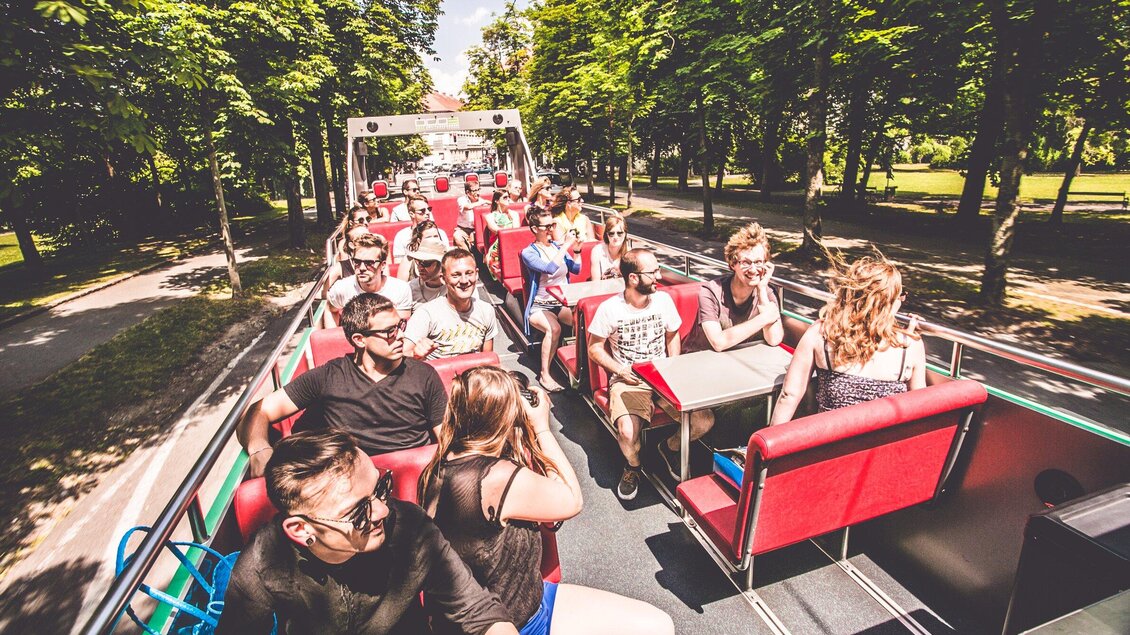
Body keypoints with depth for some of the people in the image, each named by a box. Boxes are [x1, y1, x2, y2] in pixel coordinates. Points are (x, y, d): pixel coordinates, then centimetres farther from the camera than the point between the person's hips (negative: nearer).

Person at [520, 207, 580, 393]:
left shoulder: (557, 246, 13)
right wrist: (566, 246, -16)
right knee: (554, 328, -36)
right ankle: (544, 375, -20)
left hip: (563, 302, 4)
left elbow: (577, 270, 10)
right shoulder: (528, 253, -3)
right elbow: (550, 268, -22)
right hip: (540, 306, -4)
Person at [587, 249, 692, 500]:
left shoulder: (663, 300, 0)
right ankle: (632, 466, 8)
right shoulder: (609, 309, -11)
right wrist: (621, 371, -14)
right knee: (628, 432, -30)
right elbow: (594, 348, -1)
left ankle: (671, 447, 18)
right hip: (627, 379, -3)